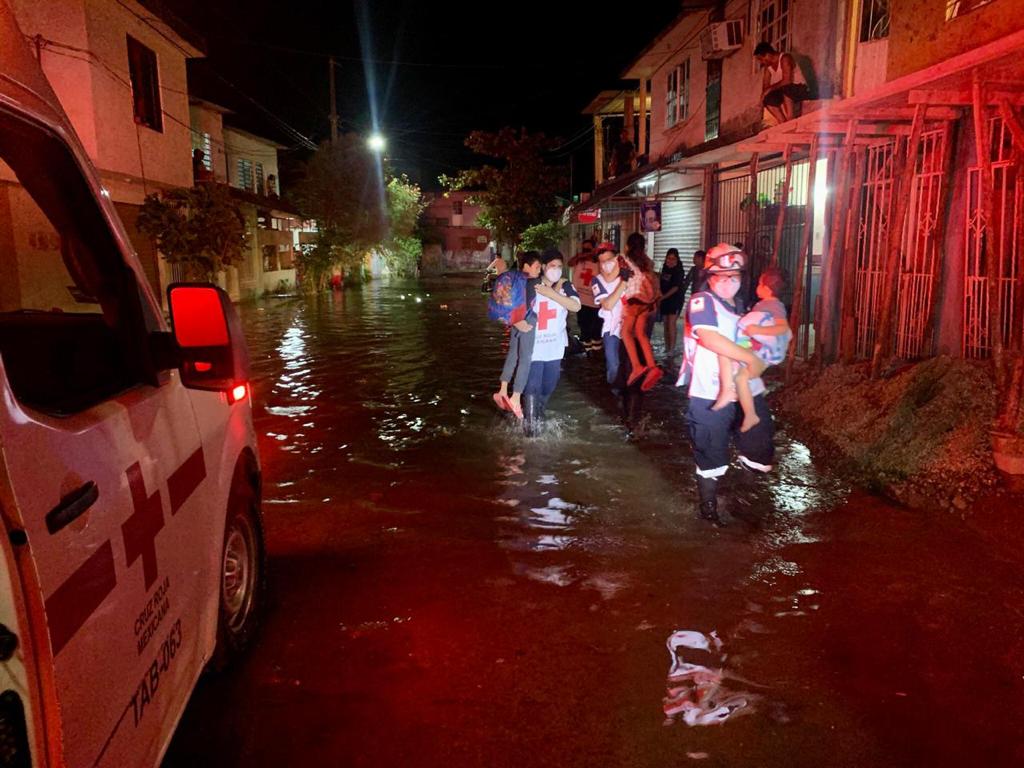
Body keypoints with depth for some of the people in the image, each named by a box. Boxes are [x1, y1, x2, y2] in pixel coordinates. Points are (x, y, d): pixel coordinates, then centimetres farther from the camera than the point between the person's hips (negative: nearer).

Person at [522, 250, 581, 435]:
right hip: (534, 344, -4)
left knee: (550, 383, 17)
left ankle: (540, 412, 43)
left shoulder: (565, 285, -2)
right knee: (532, 385, -7)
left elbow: (576, 306, -18)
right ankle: (530, 421, 8)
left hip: (555, 345, 4)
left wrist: (551, 293, -23)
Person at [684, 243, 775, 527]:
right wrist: (751, 358, -20)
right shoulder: (702, 301, -8)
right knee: (711, 459, 5)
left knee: (761, 458, 7)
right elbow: (709, 337, -24)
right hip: (711, 396, -7)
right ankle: (709, 509, 25)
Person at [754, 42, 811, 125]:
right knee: (767, 99, -17)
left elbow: (787, 81, -31)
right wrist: (764, 94, -19)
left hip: (800, 90, -7)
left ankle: (790, 120, -34)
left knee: (785, 87, -37)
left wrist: (770, 89, -28)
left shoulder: (785, 59, -20)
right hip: (785, 92, 7)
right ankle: (783, 123, -18)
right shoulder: (768, 66, 3)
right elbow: (765, 84, 1)